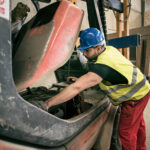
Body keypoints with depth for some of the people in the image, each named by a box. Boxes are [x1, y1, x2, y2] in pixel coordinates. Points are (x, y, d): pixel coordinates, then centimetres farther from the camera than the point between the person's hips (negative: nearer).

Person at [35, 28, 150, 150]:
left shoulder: (102, 66, -38)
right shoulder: (109, 49, -8)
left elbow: (76, 88, -44)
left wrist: (47, 104, -41)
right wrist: (83, 79, -5)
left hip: (135, 97, -10)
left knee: (126, 130, 4)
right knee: (137, 123, 28)